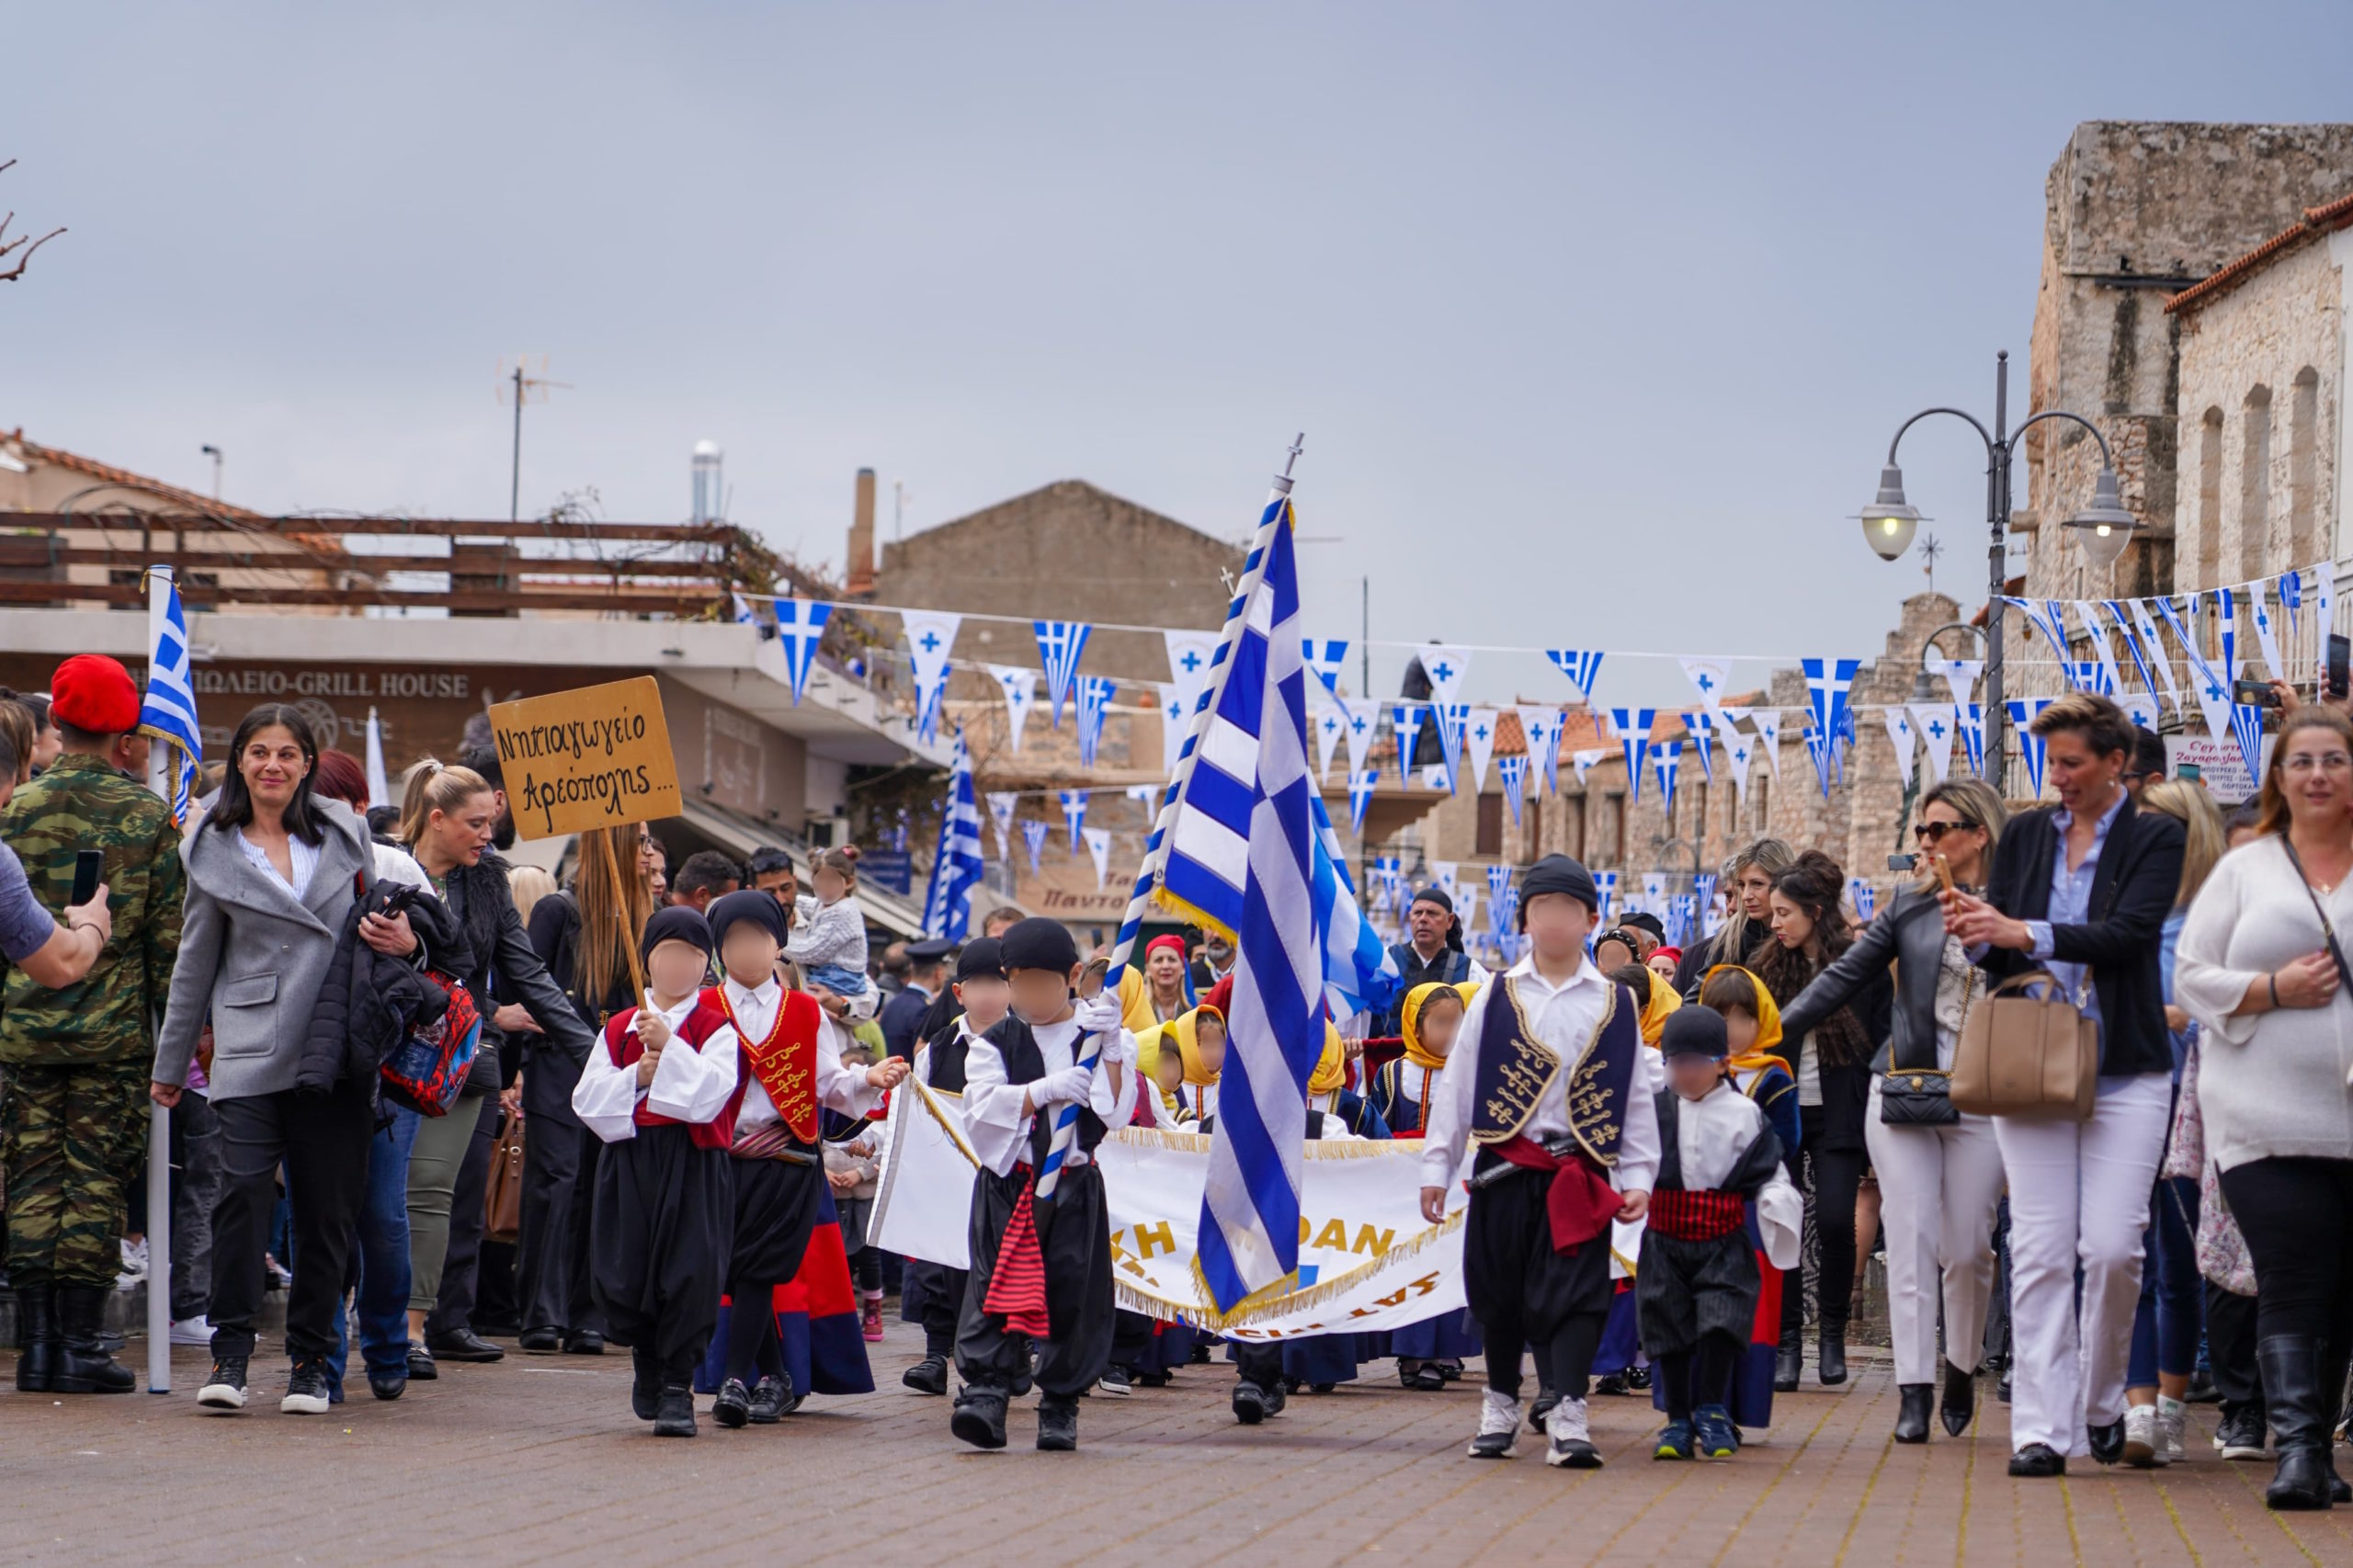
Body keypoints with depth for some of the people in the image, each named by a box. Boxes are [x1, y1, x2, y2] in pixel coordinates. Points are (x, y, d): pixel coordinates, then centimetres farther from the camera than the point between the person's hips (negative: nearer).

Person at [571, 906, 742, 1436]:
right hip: (629, 1159, 3)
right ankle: (646, 1361, 30)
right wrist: (636, 1078, -9)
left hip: (694, 1164, -3)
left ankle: (677, 1388, -3)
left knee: (689, 1270, -11)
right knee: (622, 1270, 2)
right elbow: (586, 1099, 5)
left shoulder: (716, 1026, 3)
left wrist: (669, 1046, -20)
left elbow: (713, 1093, -13)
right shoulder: (619, 1028, 13)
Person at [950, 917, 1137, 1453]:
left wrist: (1108, 1047, -13)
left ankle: (1061, 1404, 8)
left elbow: (1115, 1112, -5)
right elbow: (981, 1111, -8)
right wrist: (1045, 1091, -17)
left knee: (1072, 1289, 1)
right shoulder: (994, 1044, 6)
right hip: (1007, 1183, 0)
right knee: (996, 1286, -9)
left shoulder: (1103, 1036, 6)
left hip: (1074, 1186, 0)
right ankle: (986, 1390, -14)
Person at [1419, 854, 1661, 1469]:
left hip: (1580, 1176, -1)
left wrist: (1637, 1177, -1)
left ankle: (1568, 1418, -12)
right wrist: (1436, 1167, 2)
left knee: (1576, 1292, -9)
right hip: (1504, 1169, 1)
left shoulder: (1616, 1007, 5)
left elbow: (1639, 1097, 7)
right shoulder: (1495, 999, 5)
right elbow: (1457, 1087, 6)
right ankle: (1500, 1404, 27)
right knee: (1499, 1292, 10)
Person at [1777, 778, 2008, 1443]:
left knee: (1968, 1248, 1)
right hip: (1904, 1091, 2)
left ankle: (1962, 1368, 25)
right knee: (1910, 1241, -3)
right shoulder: (1910, 904, 9)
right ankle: (1913, 1392, -4)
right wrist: (1771, 1033, 5)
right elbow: (1845, 977, 10)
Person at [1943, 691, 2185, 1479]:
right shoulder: (2025, 836, 11)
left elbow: (2128, 933, -15)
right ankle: (2041, 1427, -4)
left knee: (2112, 1247, -8)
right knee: (2040, 1249, -3)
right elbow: (2000, 950, 11)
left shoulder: (2155, 838, 1)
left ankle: (2102, 1404, 14)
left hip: (2124, 1070, -2)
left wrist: (2024, 934, -24)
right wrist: (1979, 933, -13)